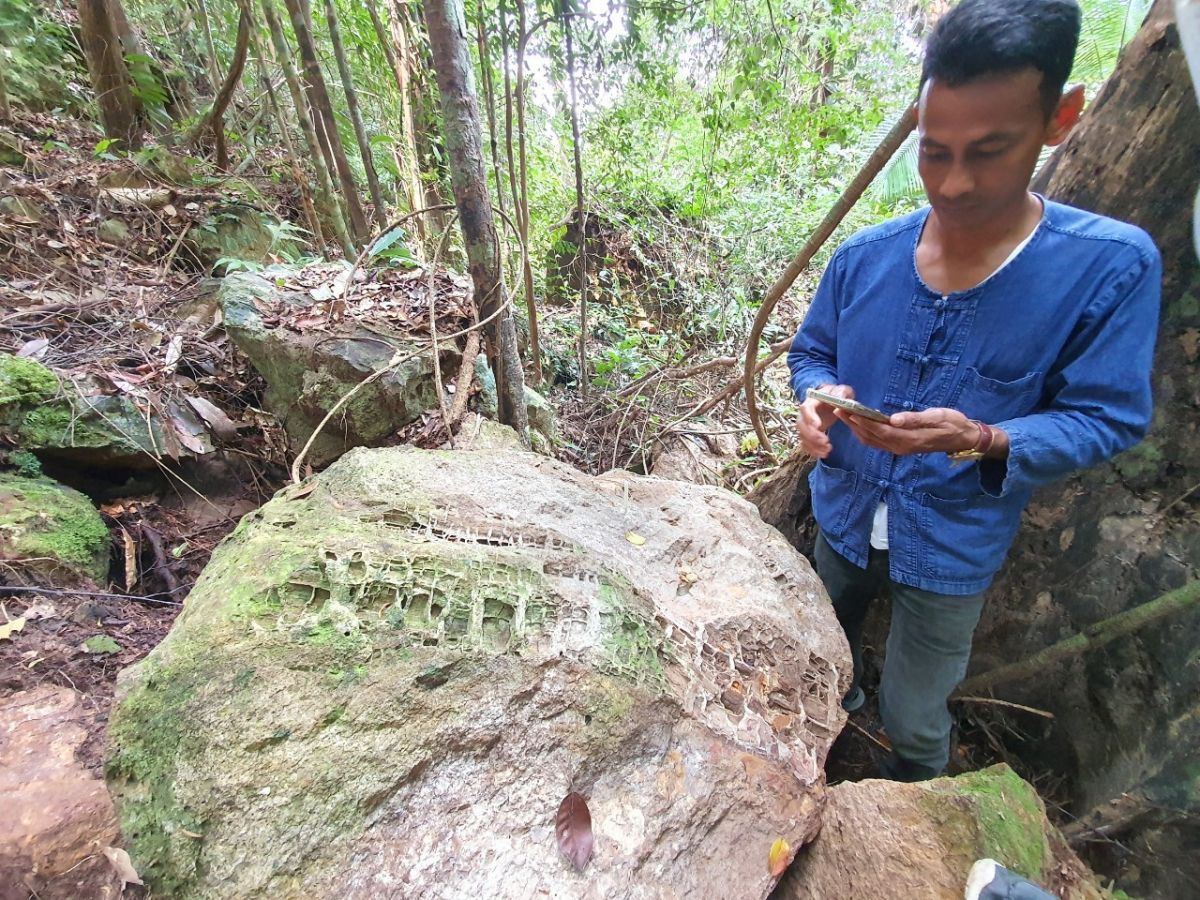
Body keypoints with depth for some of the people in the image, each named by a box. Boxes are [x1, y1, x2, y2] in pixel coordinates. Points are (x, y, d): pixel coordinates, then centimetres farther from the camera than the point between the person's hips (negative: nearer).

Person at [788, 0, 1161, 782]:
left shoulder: (1111, 265, -18)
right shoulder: (863, 256, -10)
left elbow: (1107, 419, -14)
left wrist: (985, 443, -33)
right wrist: (821, 397, -21)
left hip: (953, 548, -3)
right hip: (845, 518, 3)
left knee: (916, 727, 17)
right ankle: (837, 698, 66)